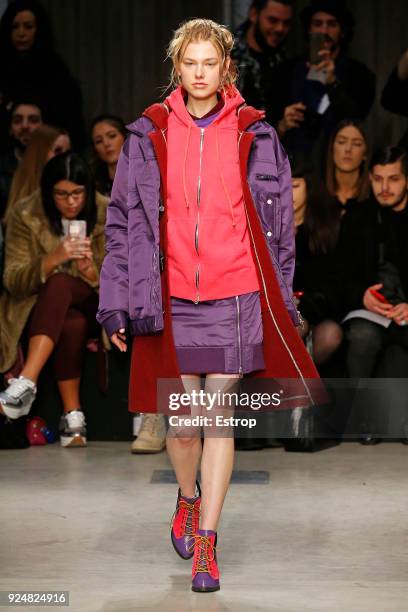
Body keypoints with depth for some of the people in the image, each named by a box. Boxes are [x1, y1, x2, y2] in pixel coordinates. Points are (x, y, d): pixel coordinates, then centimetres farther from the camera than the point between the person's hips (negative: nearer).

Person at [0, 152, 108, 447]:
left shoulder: (106, 215, -3)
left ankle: (25, 384, -43)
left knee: (59, 285, -34)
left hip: (90, 306, 0)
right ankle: (73, 416, -30)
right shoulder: (26, 215, -6)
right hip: (39, 310, 0)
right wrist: (53, 260, -28)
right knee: (72, 324, -35)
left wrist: (91, 271, -26)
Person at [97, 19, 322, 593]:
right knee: (181, 421, 4)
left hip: (235, 297, -1)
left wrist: (281, 303, 7)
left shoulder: (254, 134, 3)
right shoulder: (148, 135, 4)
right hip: (171, 299, 1)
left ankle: (206, 542, 7)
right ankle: (188, 499, 35)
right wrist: (116, 304, 3)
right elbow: (123, 221, 7)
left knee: (220, 417, -2)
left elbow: (278, 222, 8)